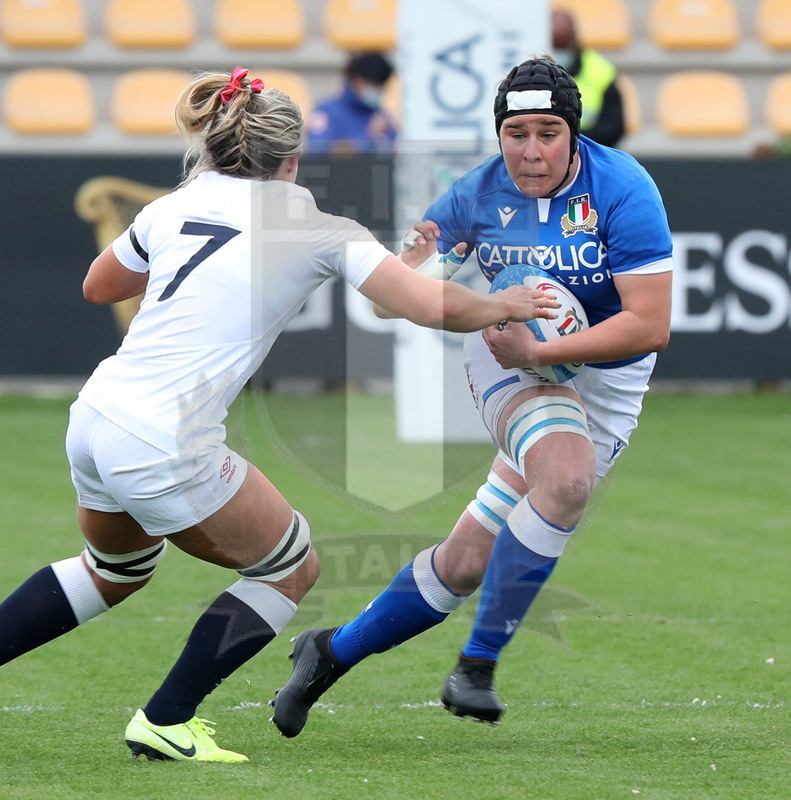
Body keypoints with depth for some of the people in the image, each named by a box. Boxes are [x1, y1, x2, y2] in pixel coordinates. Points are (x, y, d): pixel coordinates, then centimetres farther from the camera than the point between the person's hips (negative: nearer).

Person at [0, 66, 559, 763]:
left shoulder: (173, 207, 12)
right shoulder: (310, 221, -2)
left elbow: (98, 287, 30)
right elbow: (431, 306, -6)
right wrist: (502, 306, 12)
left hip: (94, 417, 7)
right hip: (167, 447, -7)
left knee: (117, 567, 34)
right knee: (293, 569, 15)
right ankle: (164, 723, 12)